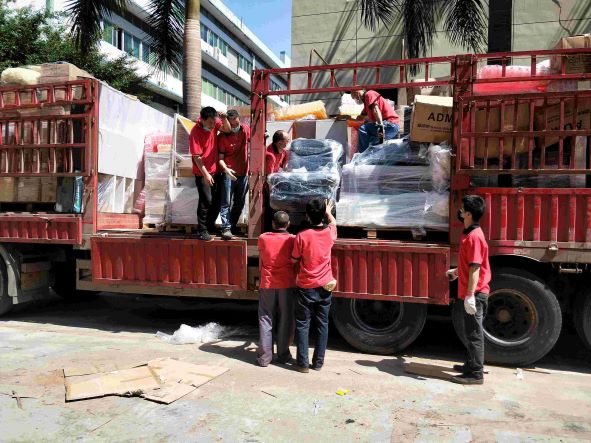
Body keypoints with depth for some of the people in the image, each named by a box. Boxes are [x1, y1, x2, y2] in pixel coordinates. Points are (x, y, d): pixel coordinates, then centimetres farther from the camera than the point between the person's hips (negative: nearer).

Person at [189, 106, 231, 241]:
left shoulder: (213, 122, -6)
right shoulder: (195, 133, -22)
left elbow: (227, 129, 0)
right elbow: (197, 157, -21)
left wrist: (224, 119, -20)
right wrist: (206, 174, -23)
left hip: (215, 169, 7)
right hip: (202, 172, -6)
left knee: (217, 201, 11)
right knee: (206, 201, -7)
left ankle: (210, 225, 29)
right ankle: (202, 230, 4)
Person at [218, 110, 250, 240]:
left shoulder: (245, 129, 0)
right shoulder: (222, 137, -11)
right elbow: (220, 158, -12)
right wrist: (225, 169, -29)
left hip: (243, 173, 5)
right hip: (229, 173, -5)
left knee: (239, 203, 13)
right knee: (226, 202, -8)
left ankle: (232, 225, 27)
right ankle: (226, 228, -5)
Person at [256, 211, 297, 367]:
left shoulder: (263, 238, -2)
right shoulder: (292, 239, -5)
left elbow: (260, 263, 8)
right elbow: (295, 263, 2)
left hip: (267, 285, 1)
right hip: (287, 284, -1)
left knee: (266, 319, 7)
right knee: (285, 320, 9)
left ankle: (264, 357, 9)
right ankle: (283, 355, 16)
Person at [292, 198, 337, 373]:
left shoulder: (302, 236, -16)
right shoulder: (330, 233, -5)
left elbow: (294, 259, -3)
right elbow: (333, 222, 20)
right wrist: (329, 212, 39)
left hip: (306, 287, -3)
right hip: (325, 286, 3)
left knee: (302, 325, 8)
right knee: (322, 324, 12)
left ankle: (303, 363, 11)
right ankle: (318, 362, 19)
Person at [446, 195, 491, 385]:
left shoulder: (474, 236, -20)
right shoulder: (469, 233, 12)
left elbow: (475, 267, -24)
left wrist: (470, 295, -25)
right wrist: (456, 271, 39)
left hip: (475, 294, -10)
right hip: (472, 293, 10)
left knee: (474, 333, -1)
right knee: (472, 331, 20)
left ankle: (476, 374, 8)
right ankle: (472, 365, 33)